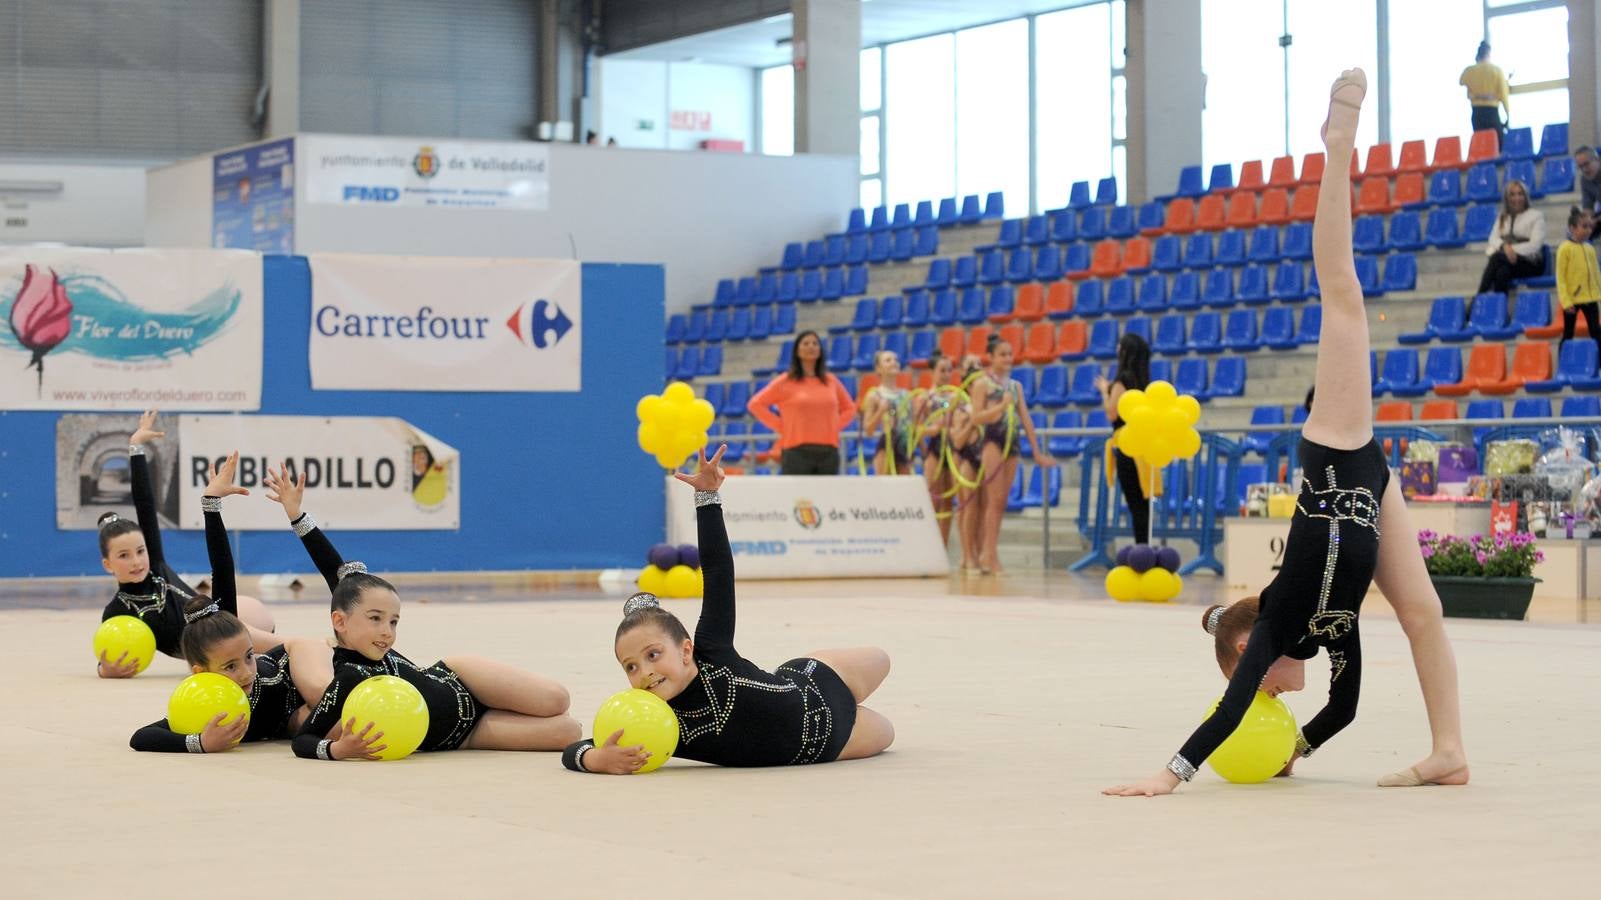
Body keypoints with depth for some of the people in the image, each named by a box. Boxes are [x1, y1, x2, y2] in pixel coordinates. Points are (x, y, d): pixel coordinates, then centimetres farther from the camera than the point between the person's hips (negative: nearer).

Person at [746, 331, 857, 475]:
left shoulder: (831, 382, 11)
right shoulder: (786, 382, 1)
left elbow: (849, 408, 25)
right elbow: (756, 404, 1)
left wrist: (835, 426, 7)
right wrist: (780, 426, -5)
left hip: (828, 451, 4)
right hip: (797, 452, -4)